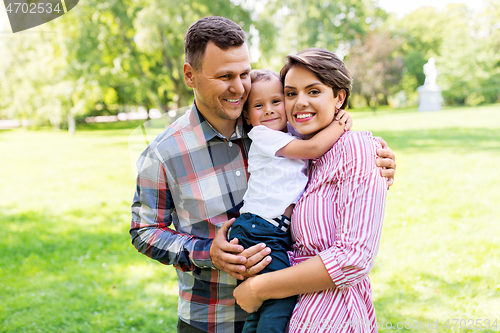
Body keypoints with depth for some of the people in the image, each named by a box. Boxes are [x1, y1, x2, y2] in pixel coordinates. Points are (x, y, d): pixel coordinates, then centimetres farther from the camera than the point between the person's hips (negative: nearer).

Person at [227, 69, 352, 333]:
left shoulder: (293, 138, 21)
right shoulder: (262, 136, -4)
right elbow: (313, 148, -10)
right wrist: (340, 124, 3)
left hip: (280, 234, 8)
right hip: (258, 231, -8)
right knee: (282, 300, -15)